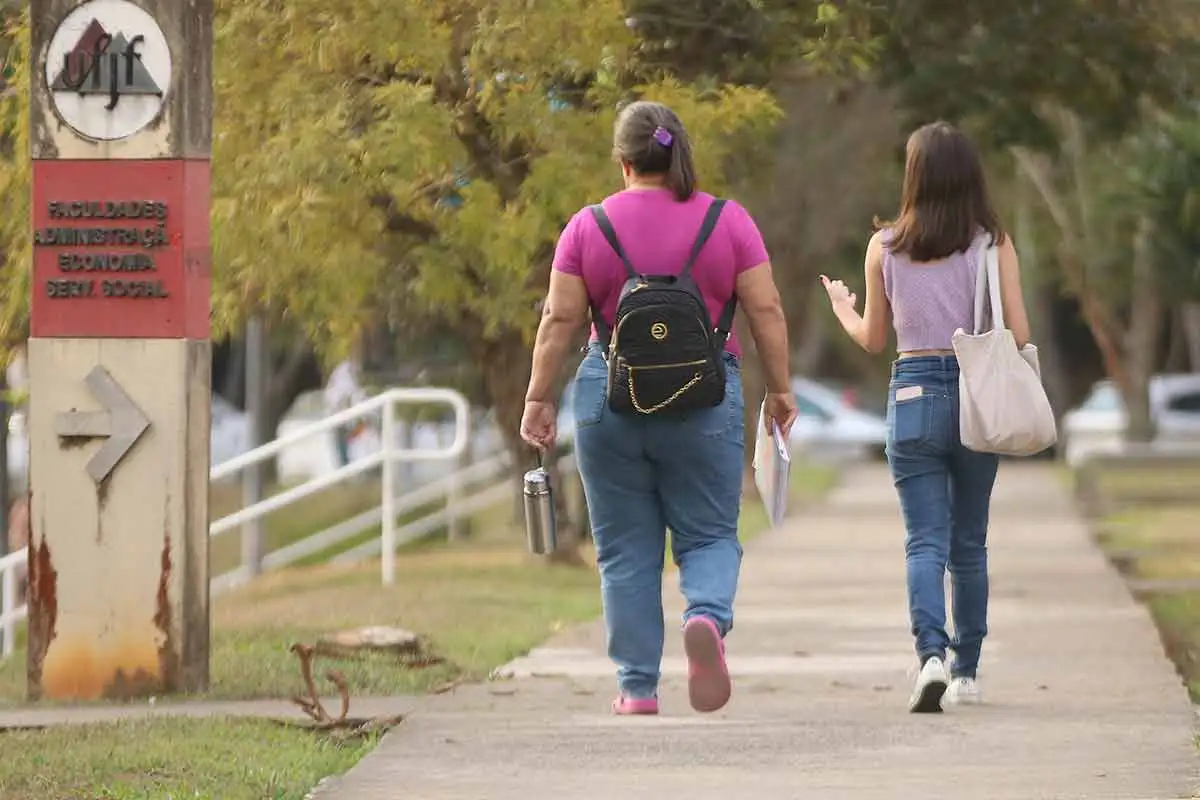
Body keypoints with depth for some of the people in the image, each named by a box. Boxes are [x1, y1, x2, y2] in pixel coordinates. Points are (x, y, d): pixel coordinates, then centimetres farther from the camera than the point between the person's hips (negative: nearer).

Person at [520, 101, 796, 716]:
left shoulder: (588, 227, -1)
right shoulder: (729, 222, 0)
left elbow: (559, 320, -2)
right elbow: (766, 311, -1)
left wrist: (539, 398, 5)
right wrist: (779, 389, 8)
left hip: (610, 399, 0)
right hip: (706, 399, 0)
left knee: (625, 550, 8)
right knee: (709, 536, 9)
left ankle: (637, 688, 6)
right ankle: (707, 619, -22)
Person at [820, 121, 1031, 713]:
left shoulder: (885, 247, 0)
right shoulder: (993, 245, -3)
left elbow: (872, 338, 9)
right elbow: (1019, 336, -6)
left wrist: (842, 307, 30)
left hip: (913, 395, -1)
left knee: (925, 541, -4)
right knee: (969, 544, 15)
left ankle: (931, 654, -27)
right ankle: (967, 671, 20)